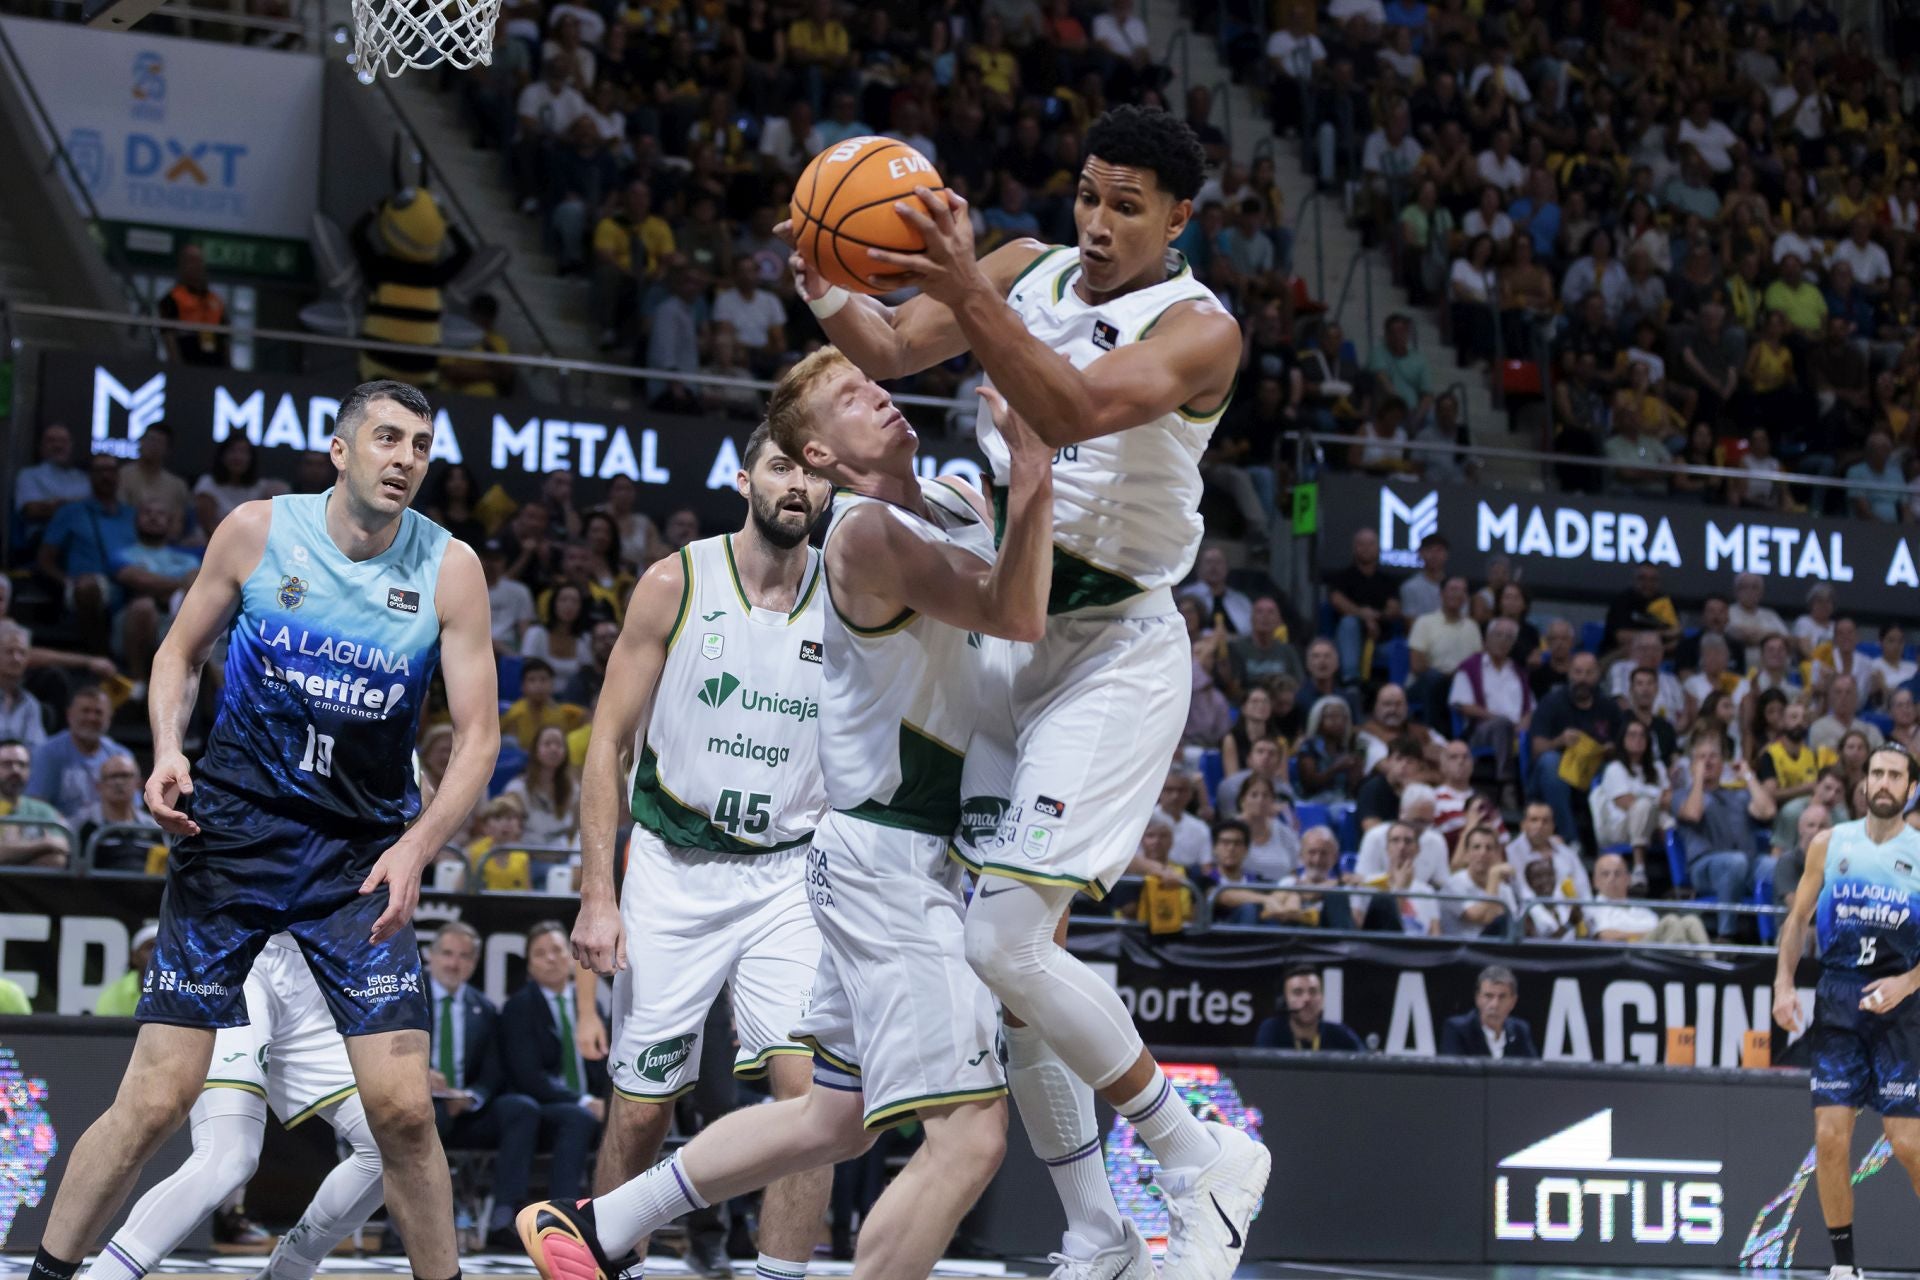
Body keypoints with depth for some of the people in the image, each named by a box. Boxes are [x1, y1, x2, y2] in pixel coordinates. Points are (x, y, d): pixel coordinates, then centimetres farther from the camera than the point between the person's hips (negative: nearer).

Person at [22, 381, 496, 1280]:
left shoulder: (449, 570, -4)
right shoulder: (257, 531, -4)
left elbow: (478, 735, -4)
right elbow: (181, 650, 11)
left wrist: (415, 850, -18)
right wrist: (169, 750, -8)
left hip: (362, 854, 1)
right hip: (233, 832, -1)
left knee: (402, 1109, -8)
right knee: (157, 1100, -4)